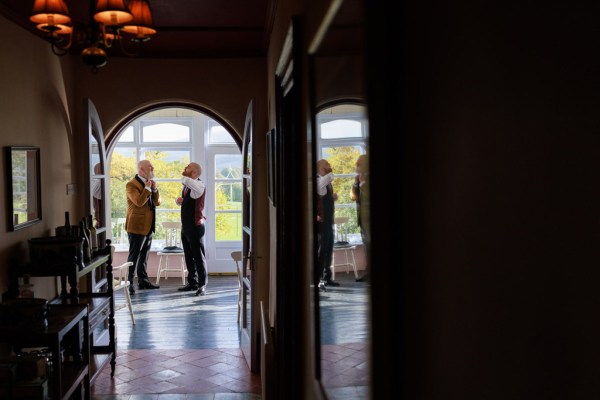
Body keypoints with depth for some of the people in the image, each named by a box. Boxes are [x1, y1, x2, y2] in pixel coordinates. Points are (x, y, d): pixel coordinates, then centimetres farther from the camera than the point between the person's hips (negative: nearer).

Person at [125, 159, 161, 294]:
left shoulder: (149, 184, 15)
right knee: (134, 255, -6)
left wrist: (154, 189, -2)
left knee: (144, 255, 14)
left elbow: (157, 202, 11)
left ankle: (143, 280, 22)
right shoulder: (131, 185, -11)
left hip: (148, 226, 8)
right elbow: (139, 202, -25)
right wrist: (147, 188, -17)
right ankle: (129, 283, -3)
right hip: (137, 226, -8)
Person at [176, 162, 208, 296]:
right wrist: (179, 200, 6)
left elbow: (190, 183, -38)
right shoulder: (186, 185, 14)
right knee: (188, 256, 13)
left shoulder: (199, 185, -14)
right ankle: (192, 283, 22)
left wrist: (183, 176, -17)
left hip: (195, 226, -9)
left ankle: (202, 285, -1)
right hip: (185, 225, 9)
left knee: (199, 256, -5)